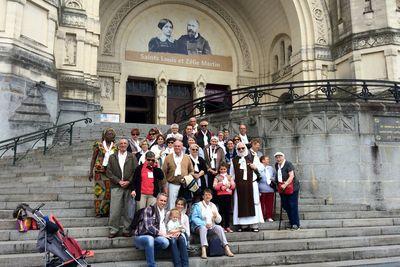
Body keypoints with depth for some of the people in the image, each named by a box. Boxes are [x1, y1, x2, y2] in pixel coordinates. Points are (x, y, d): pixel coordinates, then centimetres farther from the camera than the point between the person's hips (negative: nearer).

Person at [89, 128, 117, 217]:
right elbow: (93, 158, 5)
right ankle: (98, 211, 4)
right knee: (99, 190, -3)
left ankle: (106, 211, 6)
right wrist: (91, 172, 0)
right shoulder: (98, 145, 4)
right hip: (99, 171, -1)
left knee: (109, 191, -1)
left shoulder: (115, 147, 8)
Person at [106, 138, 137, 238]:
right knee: (114, 210, -3)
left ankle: (127, 230, 12)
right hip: (116, 186, 0)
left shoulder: (132, 157, 9)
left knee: (127, 210, 3)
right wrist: (118, 181, -6)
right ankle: (113, 230, 8)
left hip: (129, 186, 0)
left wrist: (129, 181, -9)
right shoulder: (112, 157, 10)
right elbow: (109, 172, 4)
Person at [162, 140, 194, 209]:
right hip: (173, 185, -2)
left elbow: (191, 171, 15)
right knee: (172, 205, 0)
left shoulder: (187, 158, 10)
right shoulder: (168, 158, 2)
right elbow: (164, 172, 1)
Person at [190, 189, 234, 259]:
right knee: (203, 227, -35)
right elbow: (194, 218, -10)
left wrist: (216, 216, -9)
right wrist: (204, 223, -22)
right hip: (199, 226, -4)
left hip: (211, 226, 4)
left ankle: (227, 249, -29)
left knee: (219, 228, -24)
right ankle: (203, 250, -49)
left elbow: (219, 221, 14)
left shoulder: (213, 206, 15)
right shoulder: (198, 205, 3)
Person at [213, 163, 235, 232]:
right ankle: (222, 226, 5)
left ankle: (227, 226, 14)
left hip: (228, 195, 3)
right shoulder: (217, 177, 4)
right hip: (220, 195, -3)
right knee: (221, 211, -1)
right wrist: (221, 187, -21)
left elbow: (233, 185, 4)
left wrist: (229, 186, -15)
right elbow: (215, 186, -6)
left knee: (228, 211, 7)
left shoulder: (230, 177, 12)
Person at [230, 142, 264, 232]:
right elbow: (231, 173, 14)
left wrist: (255, 167, -9)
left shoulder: (252, 158, 9)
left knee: (253, 202, -2)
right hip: (239, 185, 1)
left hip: (251, 184, -1)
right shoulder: (234, 160, 12)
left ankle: (254, 225, 3)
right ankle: (240, 224, 6)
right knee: (240, 204, 1)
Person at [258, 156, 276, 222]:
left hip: (270, 189, 5)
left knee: (270, 204, 8)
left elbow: (274, 177, 23)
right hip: (262, 190, -5)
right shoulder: (259, 168, -7)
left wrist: (273, 179, -2)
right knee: (262, 204, 2)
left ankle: (269, 217, 19)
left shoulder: (271, 168, 11)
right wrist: (258, 191, -9)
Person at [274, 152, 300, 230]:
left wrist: (285, 184, -28)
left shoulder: (288, 164, -12)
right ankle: (291, 222, 21)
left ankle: (296, 224, 2)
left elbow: (291, 176, -20)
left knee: (293, 205, -5)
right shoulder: (276, 165, 10)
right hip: (282, 189, 8)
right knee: (285, 205, 8)